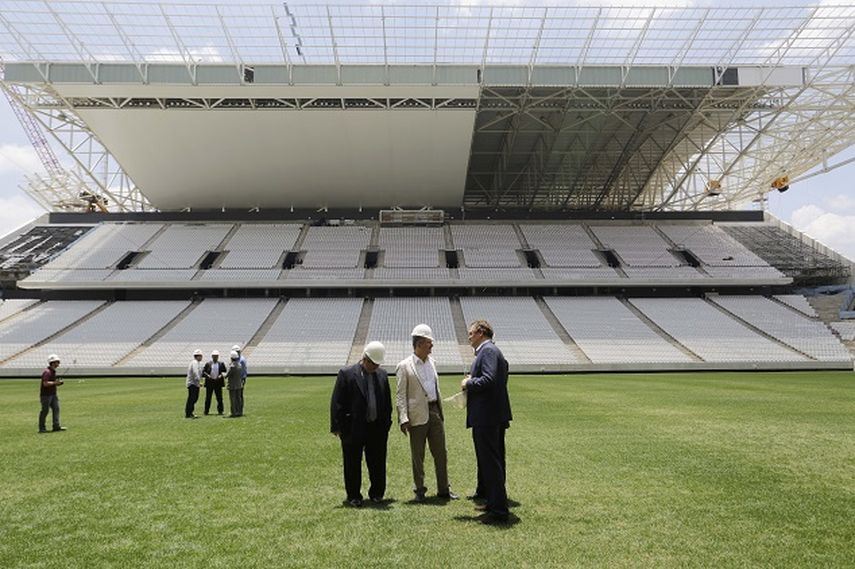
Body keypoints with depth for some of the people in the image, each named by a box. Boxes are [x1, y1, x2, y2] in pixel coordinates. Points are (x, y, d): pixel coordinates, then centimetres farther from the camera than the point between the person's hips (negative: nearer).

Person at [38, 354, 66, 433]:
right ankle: (41, 428, 9)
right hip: (46, 395, -9)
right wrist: (55, 382, -22)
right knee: (45, 410, -1)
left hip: (53, 394, 9)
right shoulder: (47, 372, -17)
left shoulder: (53, 371, 14)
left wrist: (59, 383, 8)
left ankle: (56, 426, 4)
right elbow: (45, 383, -25)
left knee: (56, 408, 4)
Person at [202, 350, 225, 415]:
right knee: (208, 398, 4)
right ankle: (206, 411, 13)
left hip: (218, 383, 0)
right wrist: (207, 375, -14)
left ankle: (220, 411, 8)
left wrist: (221, 375, -12)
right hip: (209, 383, 0)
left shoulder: (221, 364, 7)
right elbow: (203, 372, 4)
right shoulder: (208, 364, 5)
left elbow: (225, 372, 6)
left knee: (219, 398, 1)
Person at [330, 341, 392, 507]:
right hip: (353, 429, -4)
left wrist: (387, 424, 8)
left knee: (377, 464, 11)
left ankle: (377, 493, 27)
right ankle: (353, 496, 21)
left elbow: (388, 402, 14)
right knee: (352, 464, 7)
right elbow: (337, 402, -7)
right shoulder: (346, 374, -7)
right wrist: (337, 427, -10)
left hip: (377, 427, 4)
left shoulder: (382, 375, 7)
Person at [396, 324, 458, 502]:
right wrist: (404, 418, -15)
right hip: (418, 415, -5)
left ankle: (444, 489, 19)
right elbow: (400, 395, -8)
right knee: (418, 456, 5)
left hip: (435, 412, 5)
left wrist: (440, 409, 16)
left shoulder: (431, 362, 11)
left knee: (440, 453, 9)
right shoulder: (404, 366, -7)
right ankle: (419, 491, 18)